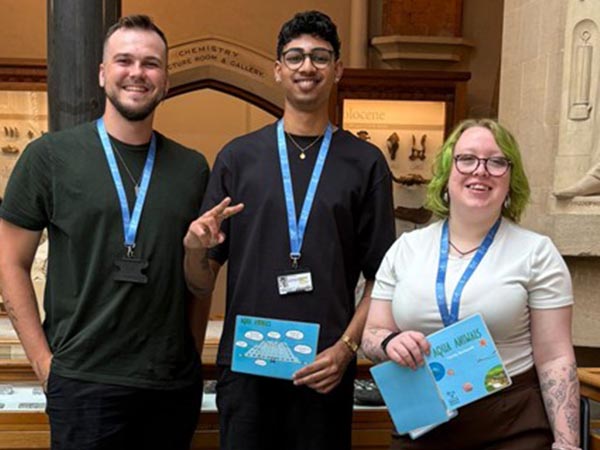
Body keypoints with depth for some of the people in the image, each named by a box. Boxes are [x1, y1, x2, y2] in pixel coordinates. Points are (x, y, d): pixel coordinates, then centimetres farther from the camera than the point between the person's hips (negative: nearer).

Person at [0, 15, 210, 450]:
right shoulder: (50, 156, -3)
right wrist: (44, 362, -5)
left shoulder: (192, 168, 5)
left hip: (176, 384, 3)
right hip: (84, 382, -3)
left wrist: (192, 354, 6)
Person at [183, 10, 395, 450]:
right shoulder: (238, 156, 4)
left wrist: (346, 347, -9)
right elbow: (202, 284, 5)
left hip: (324, 371, 0)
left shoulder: (365, 162, 2)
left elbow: (381, 278, 2)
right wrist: (195, 249, -15)